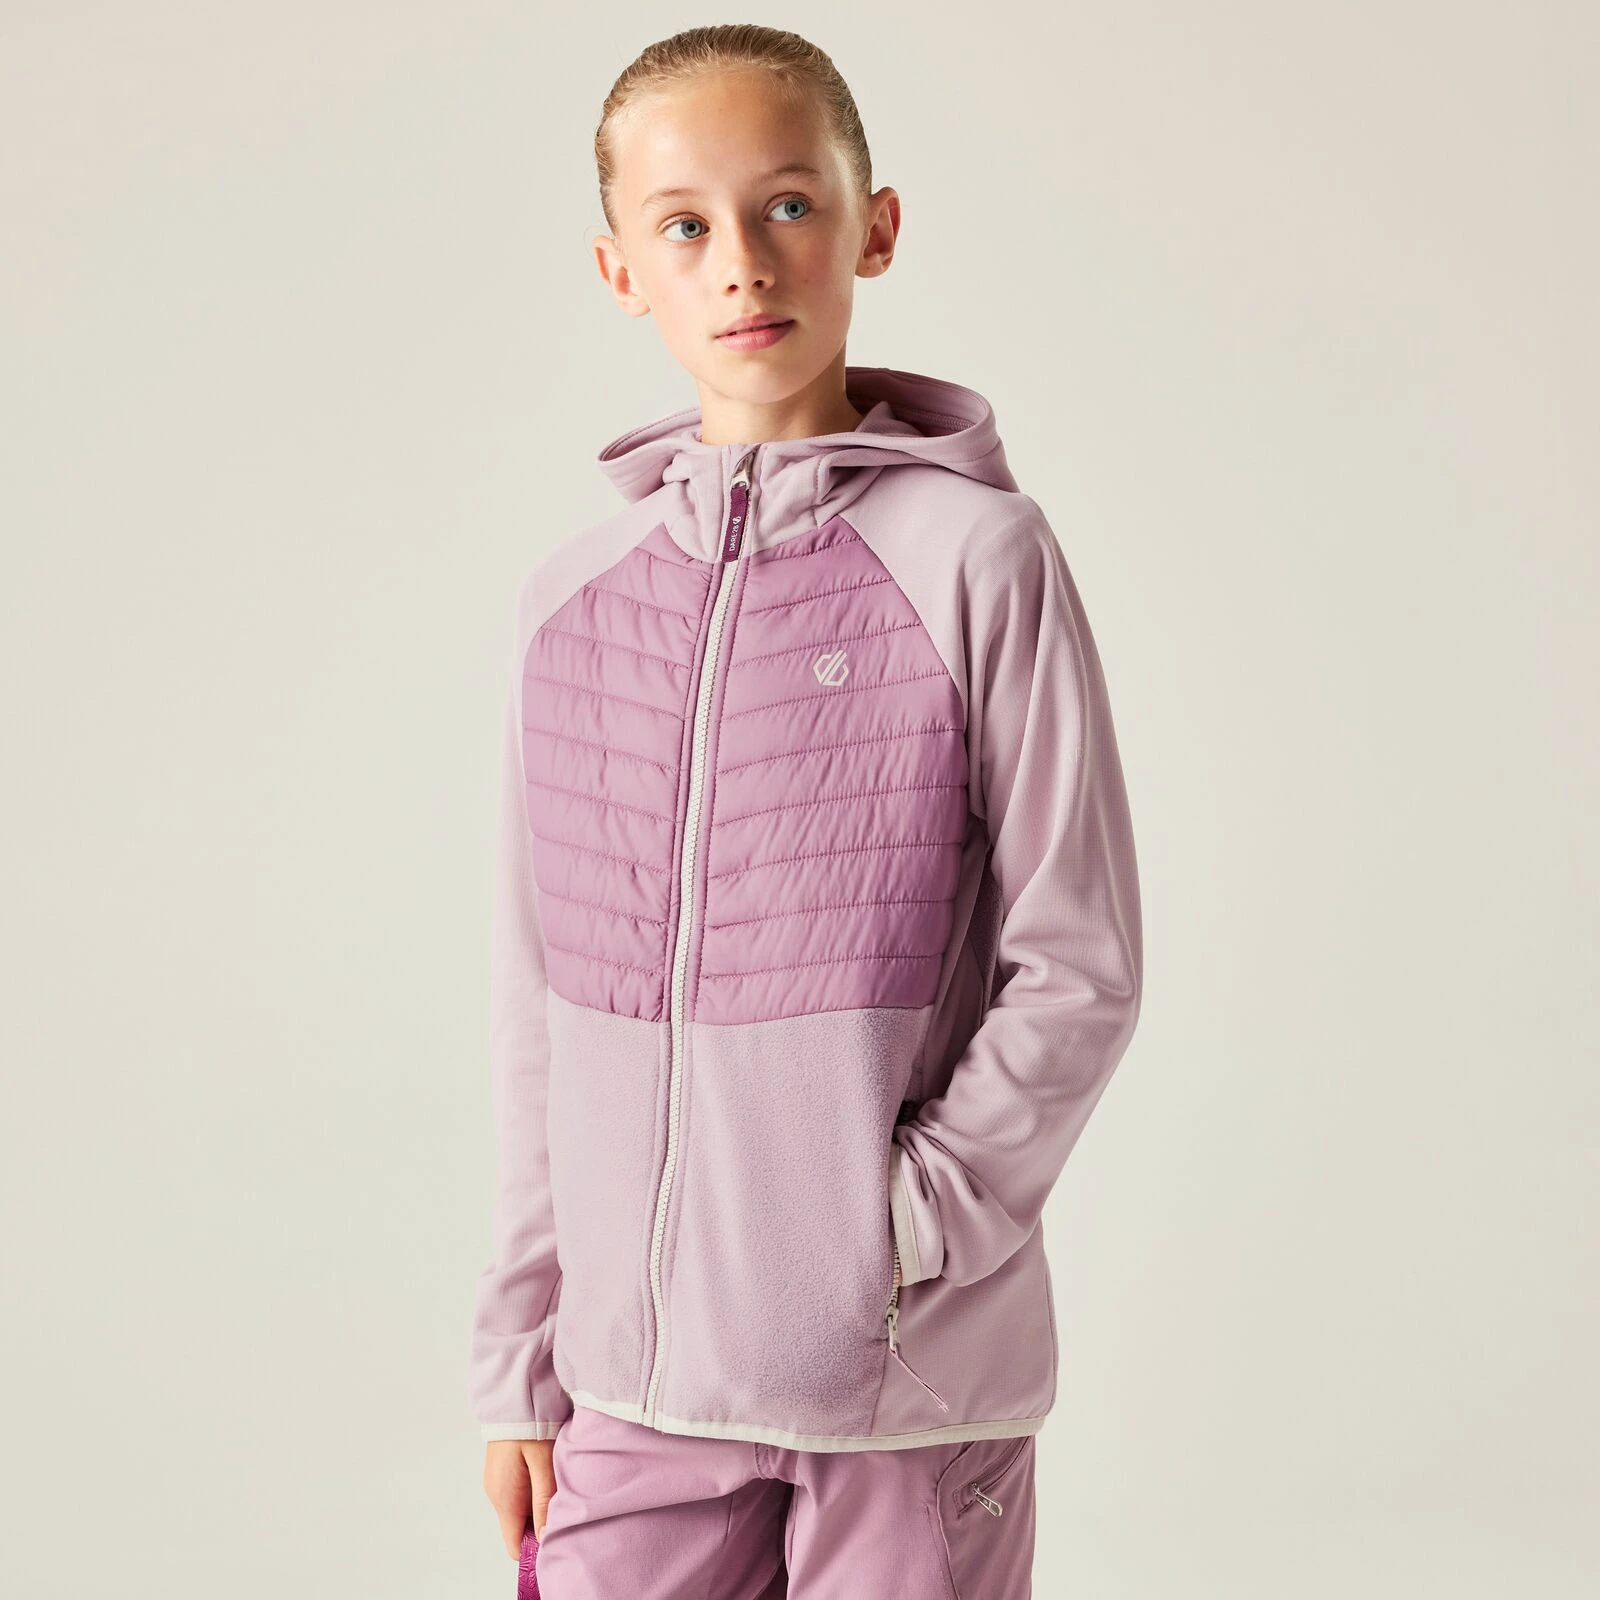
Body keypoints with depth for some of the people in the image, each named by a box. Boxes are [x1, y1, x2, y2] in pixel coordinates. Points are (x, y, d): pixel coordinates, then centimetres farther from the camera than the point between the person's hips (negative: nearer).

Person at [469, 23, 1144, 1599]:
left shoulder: (976, 557, -7)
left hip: (915, 1376, -3)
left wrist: (896, 1235, -12)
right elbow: (540, 1008, 10)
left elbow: (1078, 972, -6)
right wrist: (517, 1358, 10)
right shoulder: (573, 599, 6)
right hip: (637, 1373, 3)